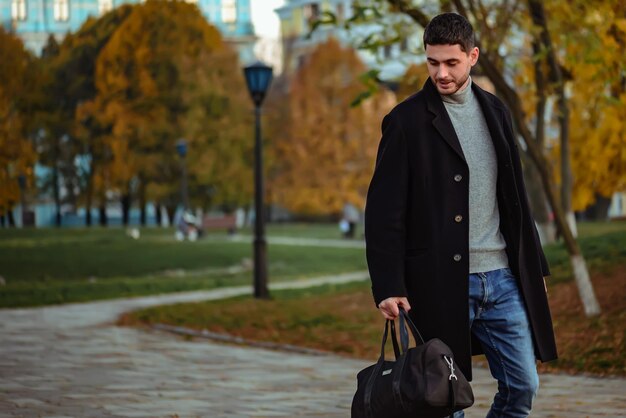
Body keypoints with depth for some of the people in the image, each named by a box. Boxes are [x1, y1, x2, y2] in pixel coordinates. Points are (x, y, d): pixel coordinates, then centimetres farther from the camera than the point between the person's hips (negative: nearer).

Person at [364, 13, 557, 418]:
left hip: (502, 277, 5)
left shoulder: (495, 111, 11)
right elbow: (383, 212, -8)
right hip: (443, 282, -5)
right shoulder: (406, 121, -5)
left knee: (523, 384, 5)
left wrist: (534, 265, 15)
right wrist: (388, 286, -15)